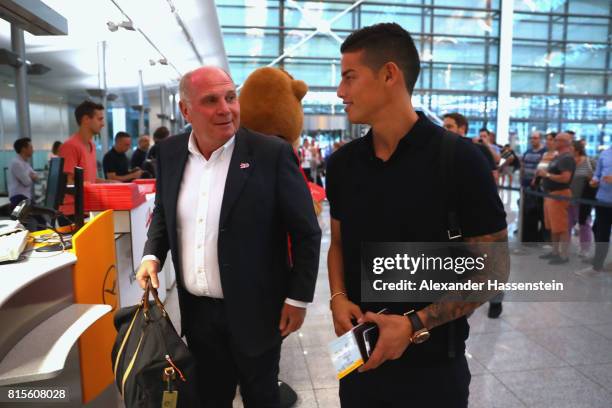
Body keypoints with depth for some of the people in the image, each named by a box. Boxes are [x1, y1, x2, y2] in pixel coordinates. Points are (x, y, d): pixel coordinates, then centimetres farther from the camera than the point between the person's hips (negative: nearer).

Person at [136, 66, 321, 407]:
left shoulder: (272, 153, -16)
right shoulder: (170, 152, 0)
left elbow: (306, 232, -10)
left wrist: (298, 298, -10)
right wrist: (153, 254, 0)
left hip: (254, 310, -4)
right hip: (196, 310, 4)